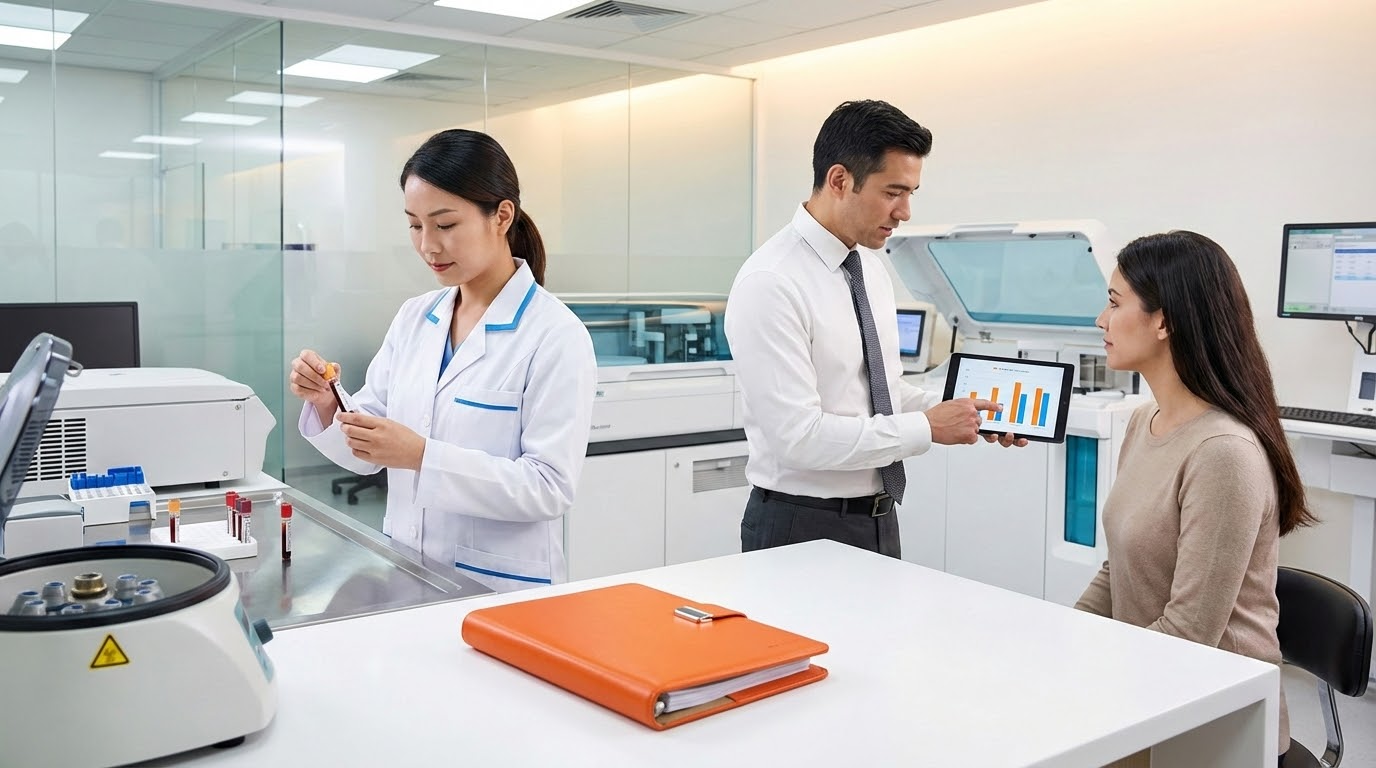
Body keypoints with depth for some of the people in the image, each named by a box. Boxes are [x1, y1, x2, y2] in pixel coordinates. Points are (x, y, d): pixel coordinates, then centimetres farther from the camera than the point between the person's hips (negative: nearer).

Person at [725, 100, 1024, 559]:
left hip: (880, 520, 8)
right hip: (803, 528, -8)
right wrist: (927, 427, -20)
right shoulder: (770, 283, -21)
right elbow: (800, 437, -26)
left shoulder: (871, 265, 5)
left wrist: (956, 410, -2)